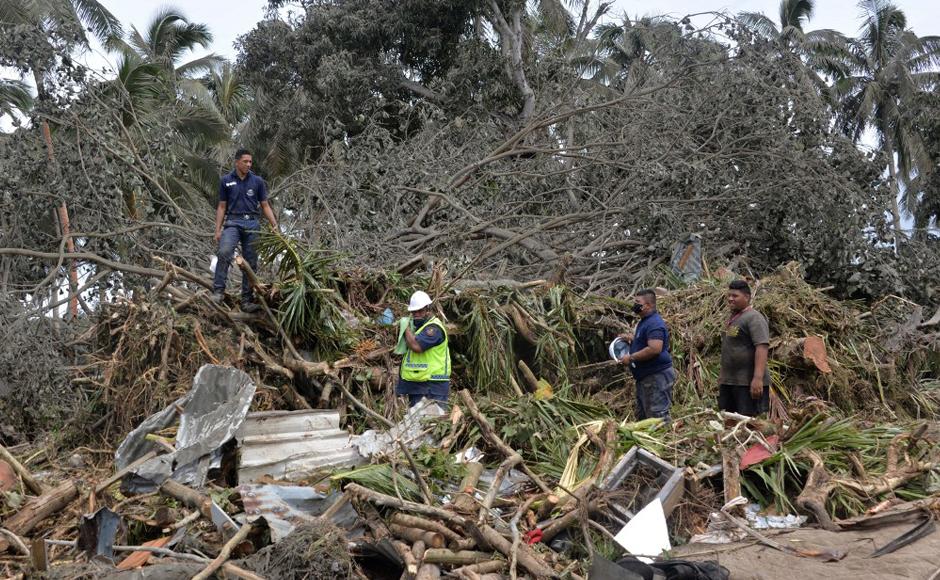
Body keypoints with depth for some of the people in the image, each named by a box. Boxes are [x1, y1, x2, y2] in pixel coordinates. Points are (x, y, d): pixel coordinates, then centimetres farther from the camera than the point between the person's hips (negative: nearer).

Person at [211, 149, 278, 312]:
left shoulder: (257, 181, 7)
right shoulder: (226, 181, 6)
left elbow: (265, 206, 9)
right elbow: (222, 207, 8)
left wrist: (275, 225, -4)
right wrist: (218, 229, 0)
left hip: (252, 224, 2)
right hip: (233, 222, -2)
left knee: (251, 263, 1)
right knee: (224, 252, -27)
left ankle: (247, 300, 7)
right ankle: (218, 291, -22)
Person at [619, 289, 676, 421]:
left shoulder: (654, 324, -18)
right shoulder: (645, 321, 16)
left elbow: (654, 349, -30)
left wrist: (631, 358, -21)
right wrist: (632, 339, 14)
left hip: (657, 376, -11)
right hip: (645, 376, 11)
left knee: (658, 415, -9)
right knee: (642, 416, 17)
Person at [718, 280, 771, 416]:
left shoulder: (754, 318, -11)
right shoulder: (732, 318, 18)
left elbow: (762, 347, -21)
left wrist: (758, 378, -29)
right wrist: (722, 376, 24)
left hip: (749, 383, -9)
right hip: (727, 382, 9)